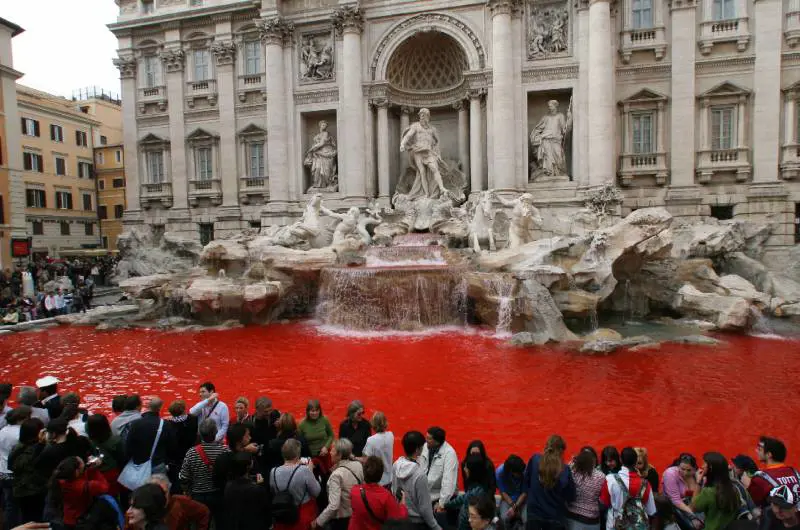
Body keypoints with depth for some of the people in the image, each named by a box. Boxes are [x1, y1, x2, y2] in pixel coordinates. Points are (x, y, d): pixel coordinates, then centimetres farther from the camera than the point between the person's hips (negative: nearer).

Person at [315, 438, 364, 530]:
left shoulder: (336, 475, -27)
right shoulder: (358, 465, -8)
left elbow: (333, 506, -29)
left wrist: (318, 522, -18)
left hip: (341, 519, -6)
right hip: (357, 514, 6)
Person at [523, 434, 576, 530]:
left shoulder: (534, 460, -9)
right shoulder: (565, 470, -14)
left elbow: (526, 481, 3)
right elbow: (570, 497, -5)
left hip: (534, 513, 1)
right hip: (555, 517, -1)